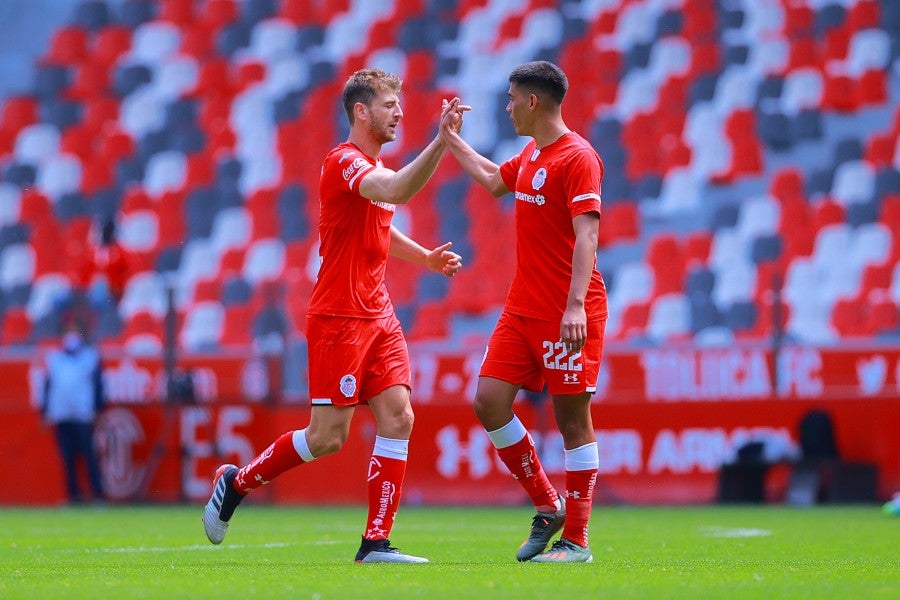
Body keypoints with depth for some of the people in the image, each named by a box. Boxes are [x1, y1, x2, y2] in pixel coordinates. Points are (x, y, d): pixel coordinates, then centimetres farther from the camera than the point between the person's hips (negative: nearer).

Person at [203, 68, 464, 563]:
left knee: (398, 419, -4)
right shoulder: (344, 161, -13)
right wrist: (441, 141, -40)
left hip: (378, 315, 9)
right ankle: (235, 483, 14)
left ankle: (376, 542, -3)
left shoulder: (373, 166, 17)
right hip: (339, 318, -9)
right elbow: (397, 192, -33)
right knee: (328, 437, -7)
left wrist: (426, 257, 19)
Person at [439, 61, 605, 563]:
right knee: (490, 401, 1)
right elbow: (495, 180, 38)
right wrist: (451, 139, 44)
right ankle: (548, 507, 15)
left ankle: (576, 540, 2)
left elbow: (587, 235, -22)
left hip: (568, 313, -9)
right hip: (522, 309, 9)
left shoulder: (577, 158, -12)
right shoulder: (530, 154, 15)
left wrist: (576, 305, -31)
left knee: (573, 418, -3)